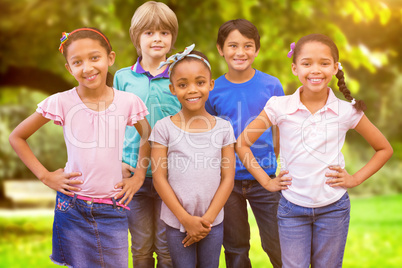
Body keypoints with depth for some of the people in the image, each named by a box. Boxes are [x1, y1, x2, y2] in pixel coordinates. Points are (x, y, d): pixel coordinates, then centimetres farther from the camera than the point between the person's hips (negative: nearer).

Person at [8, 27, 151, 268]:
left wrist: (139, 175, 5)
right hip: (72, 208, -1)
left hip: (113, 210, 1)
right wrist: (45, 176, -2)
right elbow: (17, 137, 3)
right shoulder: (62, 103, -8)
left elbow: (148, 138, 16)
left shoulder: (128, 102, -4)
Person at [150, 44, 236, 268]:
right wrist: (186, 218, -10)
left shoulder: (223, 128, 0)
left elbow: (228, 178, -1)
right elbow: (159, 178, -6)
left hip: (213, 222, 1)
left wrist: (208, 218, -8)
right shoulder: (164, 128, -5)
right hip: (176, 221, -1)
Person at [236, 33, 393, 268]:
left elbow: (385, 149, 7)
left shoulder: (347, 111, -6)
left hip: (333, 208, 1)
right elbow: (242, 143, 0)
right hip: (292, 208, 0)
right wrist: (266, 181, -2)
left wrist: (356, 179, -1)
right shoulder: (280, 107, -8)